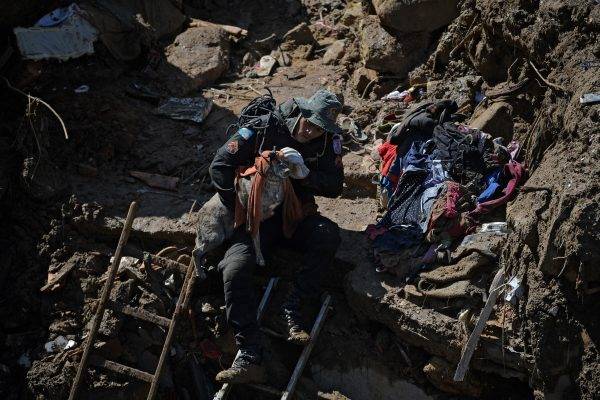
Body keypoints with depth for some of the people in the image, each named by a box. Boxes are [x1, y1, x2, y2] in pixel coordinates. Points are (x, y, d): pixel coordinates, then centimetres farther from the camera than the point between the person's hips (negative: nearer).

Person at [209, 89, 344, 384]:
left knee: (329, 235, -32)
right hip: (258, 216, -1)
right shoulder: (264, 128, -10)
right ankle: (250, 357, -28)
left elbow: (335, 187, -7)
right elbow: (220, 166, -9)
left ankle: (291, 307, -22)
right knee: (234, 270, -26)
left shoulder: (328, 141, -3)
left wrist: (304, 172, -24)